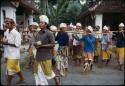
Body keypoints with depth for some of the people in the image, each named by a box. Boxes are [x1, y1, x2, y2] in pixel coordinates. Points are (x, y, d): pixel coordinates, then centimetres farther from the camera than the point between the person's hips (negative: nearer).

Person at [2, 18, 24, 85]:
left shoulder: (16, 33, -17)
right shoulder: (7, 32, 7)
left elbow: (17, 45, -19)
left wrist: (7, 43, -19)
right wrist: (4, 42, -4)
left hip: (13, 54, -8)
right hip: (8, 54, 8)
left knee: (10, 70, -2)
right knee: (16, 68, 20)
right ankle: (22, 79, 36)